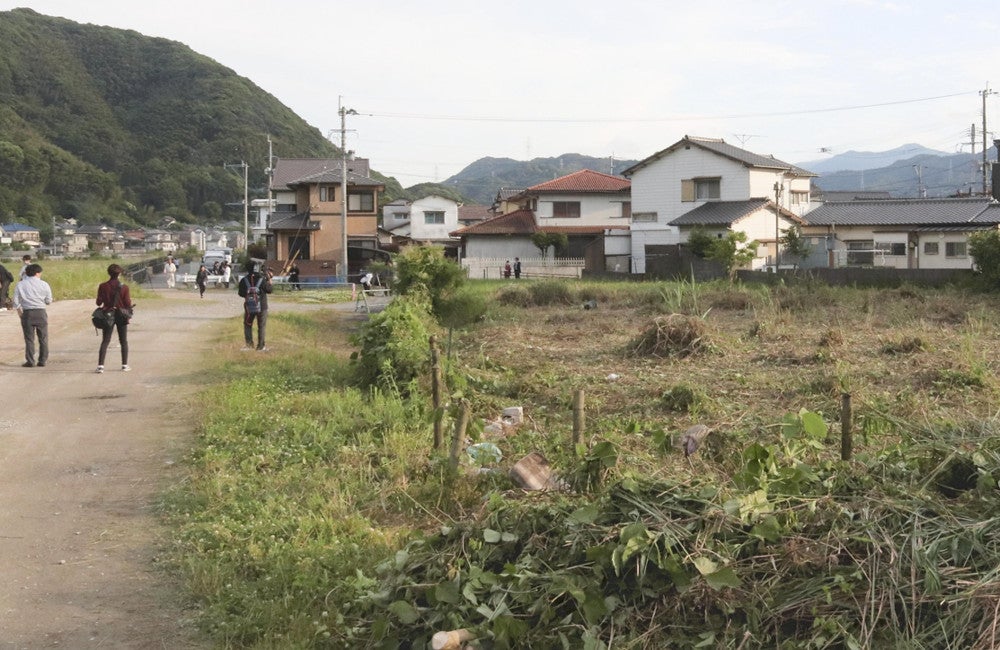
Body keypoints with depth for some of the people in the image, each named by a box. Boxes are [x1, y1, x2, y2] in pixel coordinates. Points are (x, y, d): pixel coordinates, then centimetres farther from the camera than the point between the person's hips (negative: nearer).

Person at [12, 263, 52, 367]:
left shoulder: (21, 284, 0)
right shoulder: (44, 284, -2)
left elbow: (16, 300, -1)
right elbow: (49, 301, 2)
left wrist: (19, 310, 16)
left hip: (27, 313, 1)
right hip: (41, 313, 0)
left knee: (29, 339, 6)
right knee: (43, 338, 9)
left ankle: (30, 361, 5)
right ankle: (42, 361, 9)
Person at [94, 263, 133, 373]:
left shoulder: (103, 286, -9)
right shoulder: (124, 287, -11)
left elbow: (99, 302, -4)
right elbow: (128, 303, -10)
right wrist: (130, 300, 10)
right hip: (121, 315, -1)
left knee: (105, 341, 5)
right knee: (124, 341, 11)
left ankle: (100, 365, -3)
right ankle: (125, 365, 13)